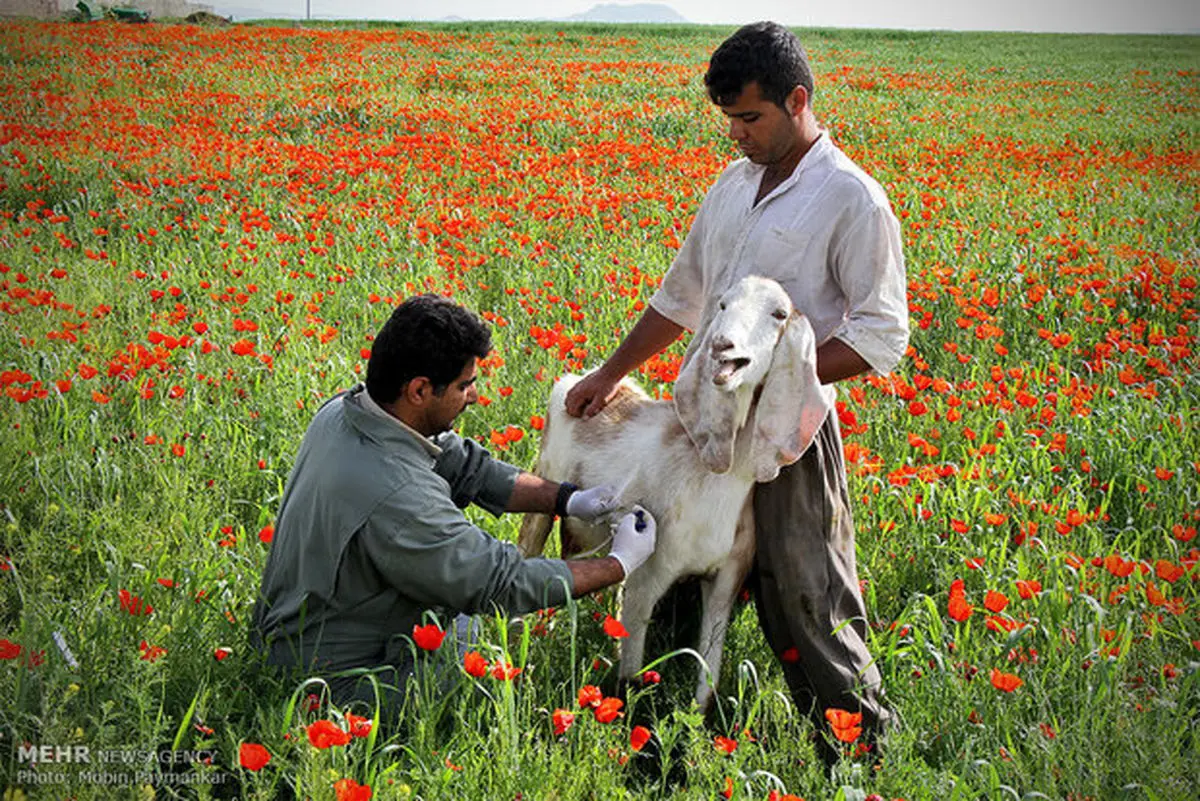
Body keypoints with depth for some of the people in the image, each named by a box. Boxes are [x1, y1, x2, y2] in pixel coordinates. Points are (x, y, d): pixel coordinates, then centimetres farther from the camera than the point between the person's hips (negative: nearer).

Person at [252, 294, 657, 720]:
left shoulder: (343, 411, -5)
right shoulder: (395, 497, -34)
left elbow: (464, 466, 7)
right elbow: (502, 585, -24)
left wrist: (567, 499, -1)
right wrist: (620, 563, -12)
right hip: (334, 679, -10)